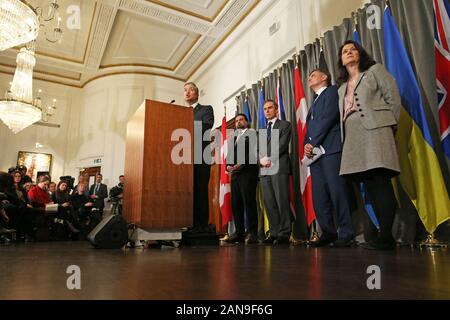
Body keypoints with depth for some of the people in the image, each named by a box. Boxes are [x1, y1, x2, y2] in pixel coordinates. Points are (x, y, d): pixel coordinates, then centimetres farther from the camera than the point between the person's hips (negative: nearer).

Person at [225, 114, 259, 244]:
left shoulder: (252, 133, 6)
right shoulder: (233, 138, 25)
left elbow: (254, 152, -6)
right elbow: (229, 155, 20)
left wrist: (242, 164, -15)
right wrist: (228, 165, 0)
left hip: (247, 171, -6)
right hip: (235, 173, 6)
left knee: (249, 202, -8)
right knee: (236, 203, 3)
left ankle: (252, 233, -2)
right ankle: (239, 233, 10)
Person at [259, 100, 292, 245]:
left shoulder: (285, 125, 10)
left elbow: (282, 145, -4)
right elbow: (258, 149, 17)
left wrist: (269, 158, -10)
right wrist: (261, 159, -4)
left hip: (279, 167, -5)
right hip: (264, 170, 5)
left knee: (282, 201, -8)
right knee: (269, 203, 2)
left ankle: (284, 234, -3)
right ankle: (274, 233, 6)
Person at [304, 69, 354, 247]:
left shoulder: (332, 91, 8)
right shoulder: (314, 103, 30)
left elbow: (328, 118, -7)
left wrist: (312, 143, -8)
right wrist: (306, 145, 1)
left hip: (331, 151, -7)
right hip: (315, 154, 7)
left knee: (337, 194, -12)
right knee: (319, 199, 2)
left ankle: (346, 235, -4)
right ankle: (328, 234, 10)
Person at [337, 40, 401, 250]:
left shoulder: (375, 70, 13)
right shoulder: (342, 88, 26)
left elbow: (393, 97, 4)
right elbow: (342, 114, 18)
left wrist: (390, 125, -1)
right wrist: (345, 137, 6)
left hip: (374, 130, -5)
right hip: (353, 136, 6)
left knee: (381, 181, -14)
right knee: (369, 185, 1)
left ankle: (386, 236, -13)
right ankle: (385, 236, 5)